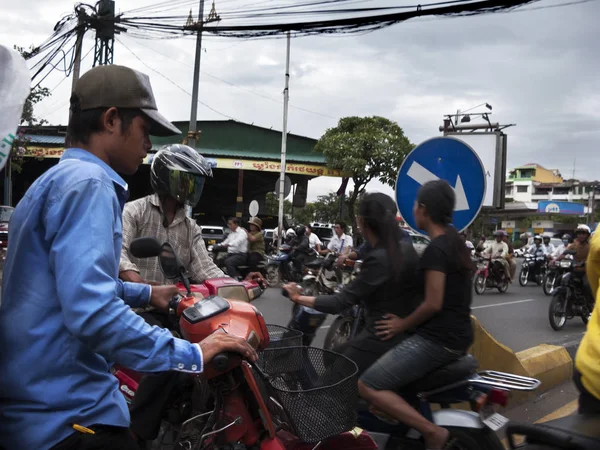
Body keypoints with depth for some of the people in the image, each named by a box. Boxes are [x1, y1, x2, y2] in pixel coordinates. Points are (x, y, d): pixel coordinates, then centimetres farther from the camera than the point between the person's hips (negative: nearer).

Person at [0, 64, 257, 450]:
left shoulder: (55, 180, 16)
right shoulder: (88, 183, -19)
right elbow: (91, 311, -31)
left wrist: (146, 294, 32)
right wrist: (193, 355, -24)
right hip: (68, 414, -10)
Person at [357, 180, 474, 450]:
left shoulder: (435, 249, -19)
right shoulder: (455, 241, 10)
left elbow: (433, 304, -23)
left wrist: (403, 325, -9)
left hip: (437, 339, -10)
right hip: (458, 336, 10)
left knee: (368, 386, -14)